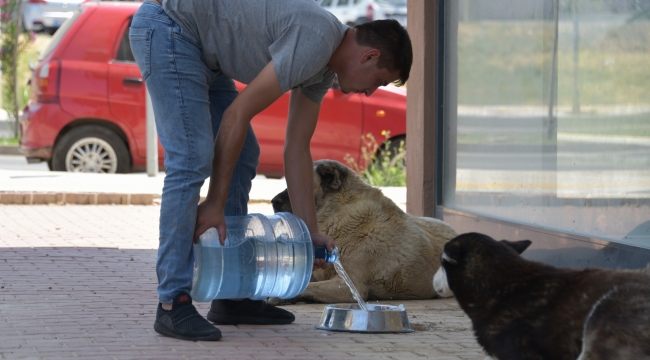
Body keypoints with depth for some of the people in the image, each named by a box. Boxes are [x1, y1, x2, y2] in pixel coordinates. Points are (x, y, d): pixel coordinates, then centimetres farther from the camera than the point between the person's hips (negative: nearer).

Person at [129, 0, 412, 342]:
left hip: (198, 48, 11)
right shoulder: (315, 41, -22)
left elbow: (296, 148, 14)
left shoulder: (324, 68, 8)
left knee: (243, 156, 9)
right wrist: (215, 204, -14)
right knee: (191, 161, -18)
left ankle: (231, 298, 12)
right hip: (166, 28, -11)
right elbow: (238, 115, -21)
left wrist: (311, 233, 11)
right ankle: (173, 304, -15)